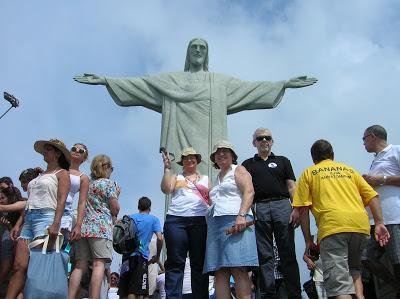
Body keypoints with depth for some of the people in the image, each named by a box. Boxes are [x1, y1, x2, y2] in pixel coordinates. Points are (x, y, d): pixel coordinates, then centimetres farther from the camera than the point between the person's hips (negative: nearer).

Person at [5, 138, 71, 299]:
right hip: (28, 219, 7)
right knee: (19, 267, -4)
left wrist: (56, 224, -21)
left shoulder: (62, 173, 6)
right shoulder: (39, 175, 27)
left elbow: (61, 200, -7)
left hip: (46, 217, -7)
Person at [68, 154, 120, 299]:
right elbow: (115, 209, -1)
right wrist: (116, 195, 16)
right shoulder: (109, 183, 1)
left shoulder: (87, 183, 19)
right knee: (99, 264, -10)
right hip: (101, 227, -6)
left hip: (83, 226, 6)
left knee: (80, 265, 4)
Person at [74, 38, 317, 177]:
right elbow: (138, 83, 13)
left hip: (209, 145, 1)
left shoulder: (221, 81, 22)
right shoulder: (171, 80, 19)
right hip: (181, 142, -1)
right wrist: (105, 80, 5)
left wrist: (285, 84, 10)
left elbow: (251, 88, 17)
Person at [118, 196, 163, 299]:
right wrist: (157, 256, 6)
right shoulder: (154, 219, 6)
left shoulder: (129, 217, 15)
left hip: (127, 256, 3)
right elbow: (160, 238, -4)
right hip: (141, 257, -3)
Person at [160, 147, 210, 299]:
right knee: (175, 263, -5)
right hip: (176, 220, -1)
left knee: (199, 263, 1)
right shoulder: (176, 177, 19)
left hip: (200, 221, 1)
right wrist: (167, 167, -1)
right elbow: (166, 189, -1)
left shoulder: (205, 179, 22)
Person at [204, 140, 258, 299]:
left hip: (235, 222, -7)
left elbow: (249, 192, -6)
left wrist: (242, 215, -20)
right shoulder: (217, 178, 29)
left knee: (238, 269, -16)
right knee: (220, 272, -3)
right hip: (215, 223, 7)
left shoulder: (239, 170, 9)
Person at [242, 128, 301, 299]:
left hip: (282, 206, 0)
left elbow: (292, 187, 10)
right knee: (264, 256, 0)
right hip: (259, 209, 0)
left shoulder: (282, 161, 18)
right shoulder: (247, 165, 18)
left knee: (288, 254, -1)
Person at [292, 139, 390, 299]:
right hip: (361, 225, 4)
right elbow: (372, 196, 15)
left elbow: (302, 209, 7)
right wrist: (379, 223, 10)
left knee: (339, 284, -7)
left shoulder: (308, 173, 17)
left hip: (333, 226, -4)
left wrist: (308, 239, 11)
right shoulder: (349, 170, 27)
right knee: (353, 271, 25)